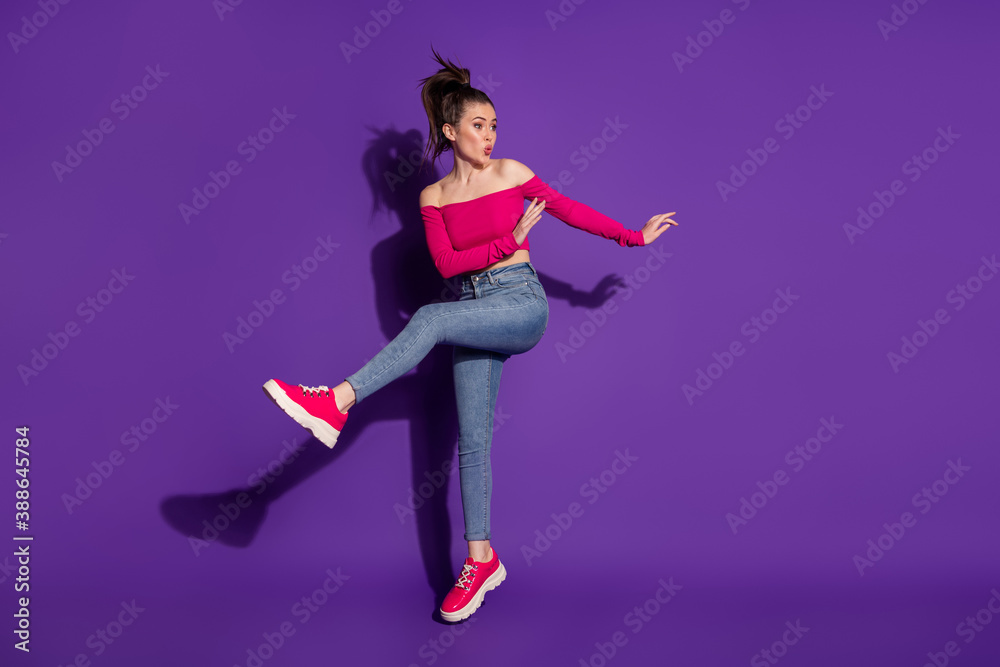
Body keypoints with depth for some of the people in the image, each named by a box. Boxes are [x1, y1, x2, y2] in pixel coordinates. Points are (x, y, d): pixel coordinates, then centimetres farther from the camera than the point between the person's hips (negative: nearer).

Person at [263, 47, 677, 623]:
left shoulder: (511, 173, 4)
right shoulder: (434, 197, 7)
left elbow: (569, 210, 13)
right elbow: (447, 264, -3)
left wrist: (633, 236, 16)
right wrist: (510, 239, -10)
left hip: (522, 304, -3)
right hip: (474, 315, 3)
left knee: (431, 319, -31)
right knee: (472, 441, -2)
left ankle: (339, 401, -36)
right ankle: (481, 559, 7)